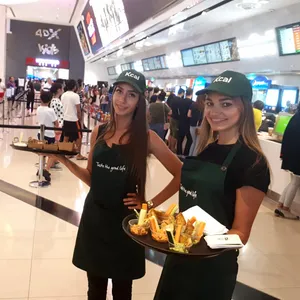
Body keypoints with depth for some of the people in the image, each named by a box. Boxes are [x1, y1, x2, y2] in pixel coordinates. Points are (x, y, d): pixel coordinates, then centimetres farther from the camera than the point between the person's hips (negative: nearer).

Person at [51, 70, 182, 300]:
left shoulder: (146, 138, -9)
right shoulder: (99, 132, 1)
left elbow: (180, 175, -7)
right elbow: (91, 178, 7)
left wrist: (151, 203, -9)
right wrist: (65, 160, -5)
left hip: (124, 220, -3)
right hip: (93, 216, 3)